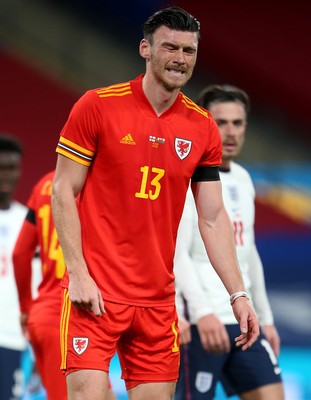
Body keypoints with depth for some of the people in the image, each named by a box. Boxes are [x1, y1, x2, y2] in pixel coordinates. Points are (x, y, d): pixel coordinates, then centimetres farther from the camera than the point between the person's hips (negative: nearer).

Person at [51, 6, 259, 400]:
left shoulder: (203, 128, 7)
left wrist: (238, 294, 1)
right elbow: (63, 191, -3)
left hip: (158, 301, 4)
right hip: (95, 293, -4)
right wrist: (79, 274, -12)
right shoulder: (97, 106, -4)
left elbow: (213, 218, 9)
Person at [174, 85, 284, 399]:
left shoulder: (242, 180, 16)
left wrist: (265, 317, 20)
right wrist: (202, 312, -31)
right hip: (199, 324, -8)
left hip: (243, 320, 8)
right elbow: (176, 253, -19)